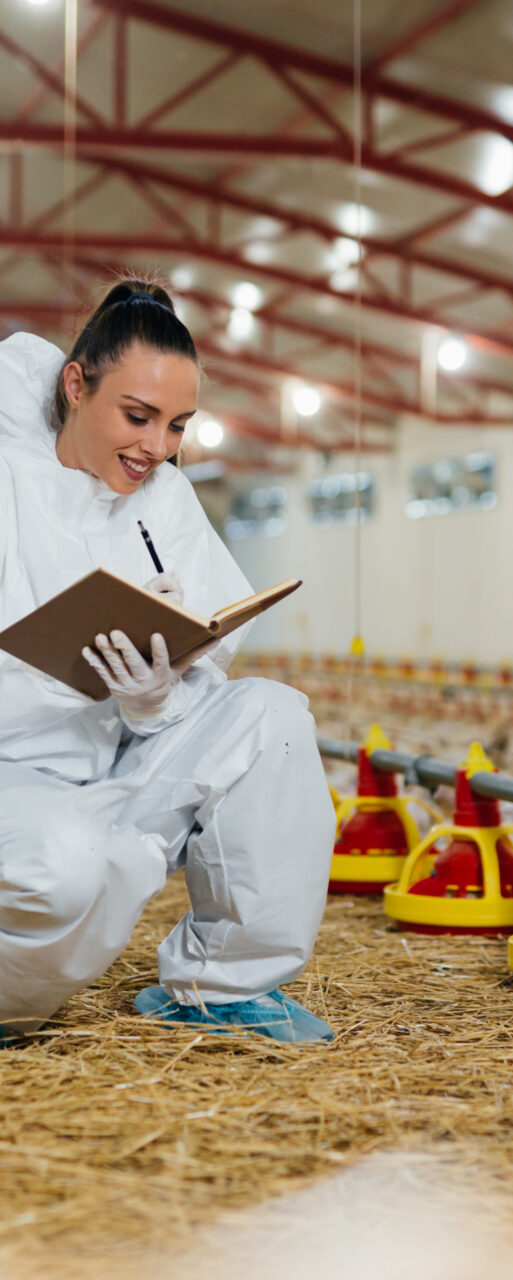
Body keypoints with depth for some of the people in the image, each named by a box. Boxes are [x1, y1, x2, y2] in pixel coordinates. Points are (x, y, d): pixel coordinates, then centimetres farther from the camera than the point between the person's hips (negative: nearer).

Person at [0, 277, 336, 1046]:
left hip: (121, 777, 6)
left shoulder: (167, 498, 8)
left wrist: (156, 696, -20)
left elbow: (212, 660, 2)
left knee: (271, 714, -14)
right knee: (62, 863, -37)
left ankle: (226, 982, -2)